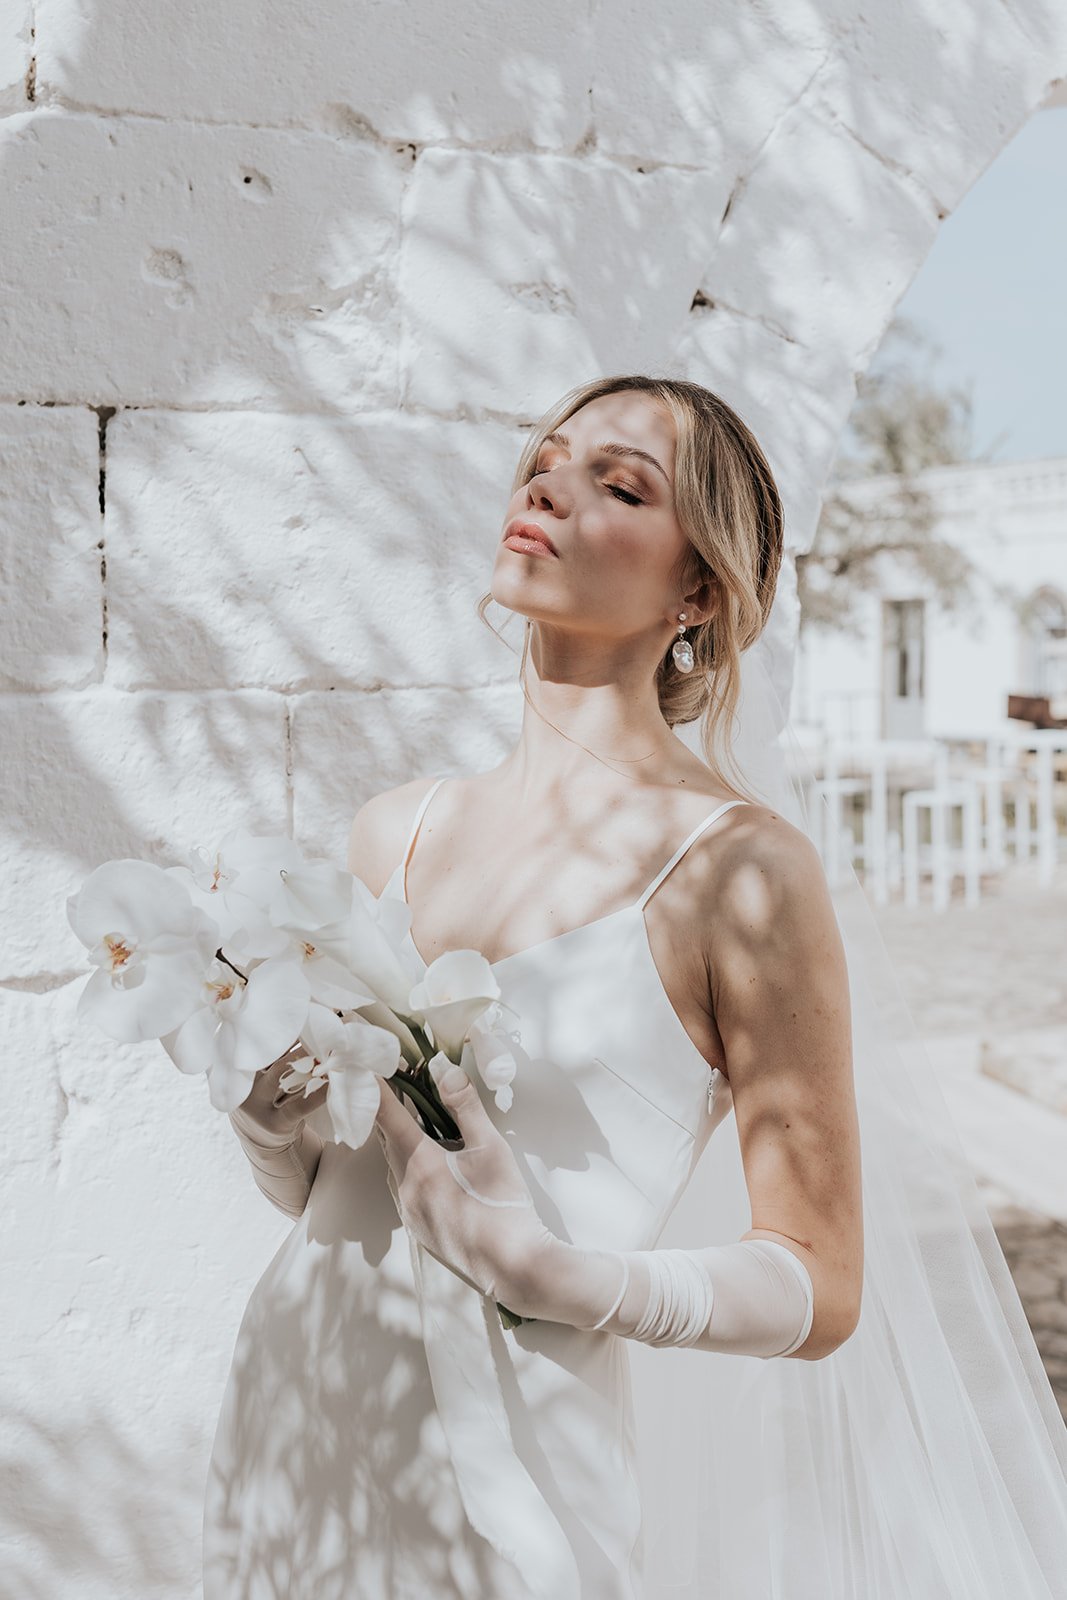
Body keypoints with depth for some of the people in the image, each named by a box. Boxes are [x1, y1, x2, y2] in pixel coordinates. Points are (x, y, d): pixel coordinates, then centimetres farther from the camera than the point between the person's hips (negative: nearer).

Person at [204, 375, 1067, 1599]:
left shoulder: (738, 869, -13)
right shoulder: (397, 831, 3)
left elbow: (819, 1290, -9)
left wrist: (550, 1273, -23)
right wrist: (256, 1093, -9)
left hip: (502, 1492, -5)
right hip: (284, 1445, 6)